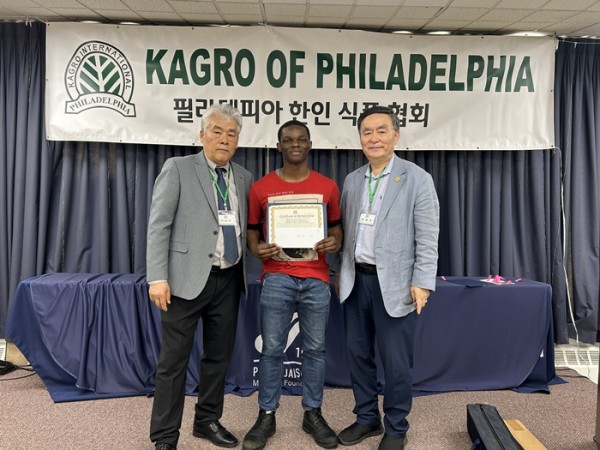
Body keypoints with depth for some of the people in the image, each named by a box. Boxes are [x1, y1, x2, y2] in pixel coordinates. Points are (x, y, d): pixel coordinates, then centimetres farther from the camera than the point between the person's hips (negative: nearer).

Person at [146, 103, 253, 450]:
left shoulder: (244, 178, 11)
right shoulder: (178, 168, -2)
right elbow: (159, 225, -7)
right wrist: (158, 277, -14)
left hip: (229, 280, 5)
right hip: (188, 278, -4)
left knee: (219, 356, 15)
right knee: (174, 360, 3)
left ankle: (208, 420, 33)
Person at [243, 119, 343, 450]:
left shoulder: (328, 186, 6)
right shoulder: (260, 188, 3)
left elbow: (336, 228, 13)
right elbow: (251, 231, 10)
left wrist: (335, 243, -9)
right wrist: (257, 249, -11)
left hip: (316, 279, 1)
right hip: (277, 278, -1)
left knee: (315, 348, 9)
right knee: (272, 349, 4)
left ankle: (313, 414, 25)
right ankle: (266, 416, 20)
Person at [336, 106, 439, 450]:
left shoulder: (417, 178, -6)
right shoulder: (352, 180, 10)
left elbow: (428, 238, -9)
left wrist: (422, 283, -14)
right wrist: (340, 272, 13)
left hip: (395, 283, -5)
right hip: (356, 280, 5)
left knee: (396, 361, 5)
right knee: (358, 354, 14)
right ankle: (367, 418, 32)